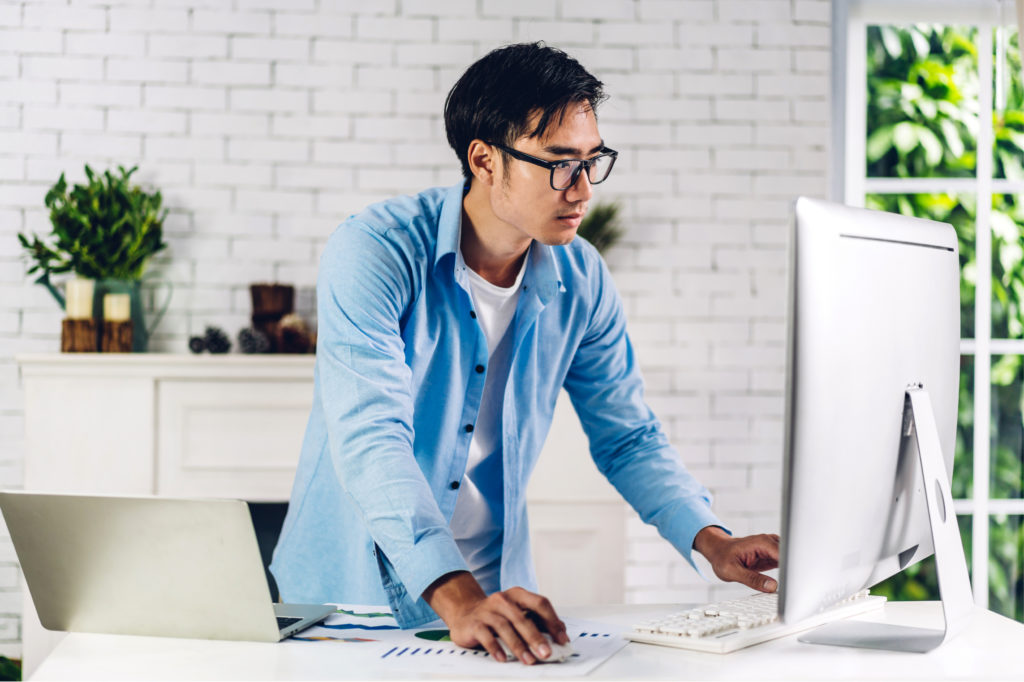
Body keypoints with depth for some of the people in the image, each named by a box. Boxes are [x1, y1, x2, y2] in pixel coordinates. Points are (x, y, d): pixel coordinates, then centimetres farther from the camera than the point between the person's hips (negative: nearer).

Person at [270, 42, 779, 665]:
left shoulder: (581, 280, 0)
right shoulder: (373, 253, -15)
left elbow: (627, 437, 9)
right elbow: (371, 441, -26)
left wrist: (713, 540, -8)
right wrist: (455, 597, -38)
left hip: (497, 586, 3)